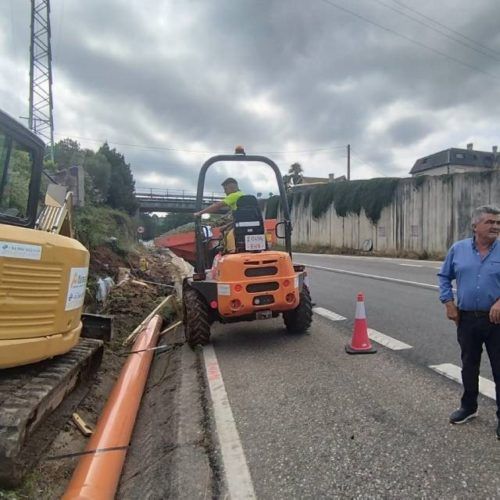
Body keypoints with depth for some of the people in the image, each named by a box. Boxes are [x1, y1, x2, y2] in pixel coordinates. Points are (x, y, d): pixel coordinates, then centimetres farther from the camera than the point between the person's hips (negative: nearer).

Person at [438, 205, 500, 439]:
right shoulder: (458, 249, 1)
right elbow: (444, 277, 9)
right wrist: (448, 303, 0)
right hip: (467, 319, 2)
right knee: (469, 365, 17)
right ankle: (468, 407, 35)